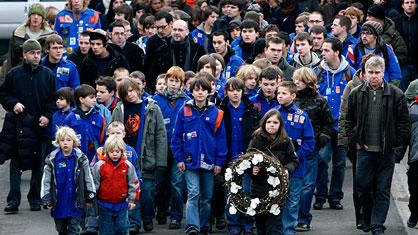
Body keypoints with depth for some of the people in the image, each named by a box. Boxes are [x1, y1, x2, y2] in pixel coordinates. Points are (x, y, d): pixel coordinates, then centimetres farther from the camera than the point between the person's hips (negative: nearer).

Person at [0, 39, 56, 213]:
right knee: (16, 163, -4)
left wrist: (48, 116, -7)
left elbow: (54, 100, 7)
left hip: (41, 126, 1)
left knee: (39, 165, 6)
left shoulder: (48, 75, 5)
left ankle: (35, 199, 17)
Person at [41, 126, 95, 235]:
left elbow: (88, 179, 4)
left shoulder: (80, 158, -3)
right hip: (59, 204, 1)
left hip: (75, 205, -1)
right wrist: (46, 199, -6)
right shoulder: (52, 160, -4)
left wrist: (90, 197, 4)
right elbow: (46, 181, -1)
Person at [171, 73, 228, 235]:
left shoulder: (215, 113, -1)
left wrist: (219, 162, -1)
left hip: (209, 162, 2)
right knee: (193, 194, -13)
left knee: (207, 197, 11)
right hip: (190, 161, -2)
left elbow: (221, 138, 2)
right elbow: (176, 137, 2)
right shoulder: (184, 111, -2)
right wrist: (179, 159, -3)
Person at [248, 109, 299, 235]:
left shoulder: (285, 141, 1)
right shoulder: (257, 139, 0)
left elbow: (294, 161, 6)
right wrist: (252, 168, -16)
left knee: (275, 221, -7)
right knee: (260, 220, 9)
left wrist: (287, 169, -14)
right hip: (259, 186, 1)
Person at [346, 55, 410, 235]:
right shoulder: (356, 94, 4)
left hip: (387, 152, -1)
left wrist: (397, 143, -4)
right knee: (363, 187, 3)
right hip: (364, 150, 1)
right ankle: (367, 219, 23)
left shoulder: (396, 95, -1)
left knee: (383, 191, 1)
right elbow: (349, 121, 10)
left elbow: (404, 122, 2)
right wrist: (354, 141, 2)